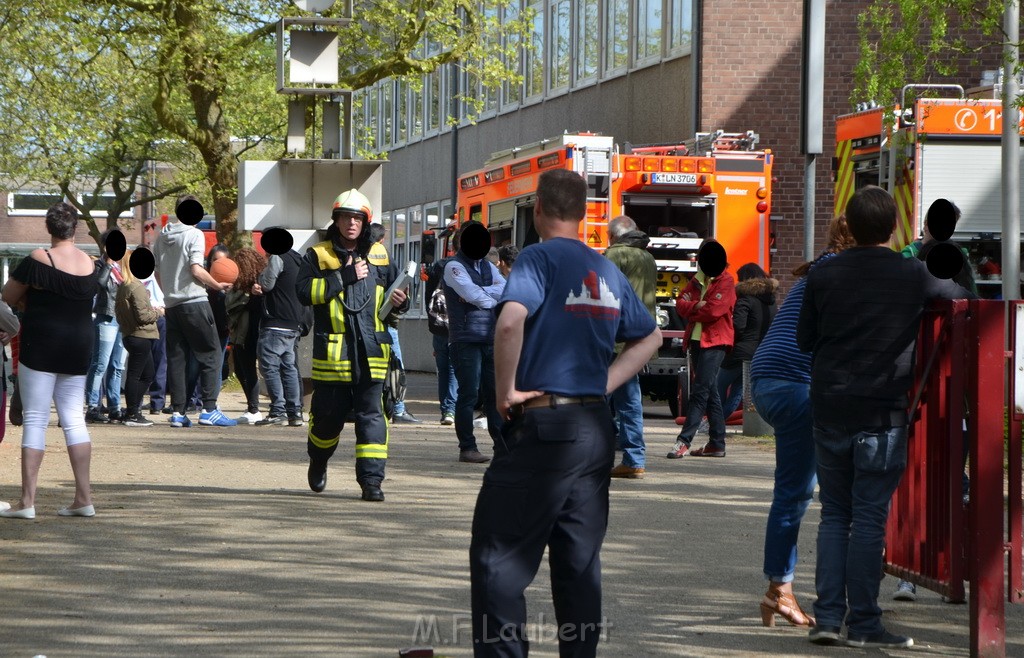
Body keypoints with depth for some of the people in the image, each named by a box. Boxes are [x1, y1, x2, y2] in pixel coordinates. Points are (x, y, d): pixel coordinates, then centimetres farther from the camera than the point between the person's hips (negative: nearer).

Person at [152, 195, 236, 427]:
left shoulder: (162, 237, 11)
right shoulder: (194, 234, -8)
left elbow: (157, 273, 15)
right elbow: (196, 270, -15)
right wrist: (218, 286, -3)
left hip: (171, 304, 6)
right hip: (194, 301, -6)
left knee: (176, 358, 7)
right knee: (211, 354, -1)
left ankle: (177, 412, 3)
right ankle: (209, 409, -9)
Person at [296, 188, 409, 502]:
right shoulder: (317, 255, 2)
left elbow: (395, 288, 26)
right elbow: (305, 292, -12)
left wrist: (400, 302, 2)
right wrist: (345, 276, -16)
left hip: (370, 351, 2)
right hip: (332, 351, -2)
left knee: (372, 414, -6)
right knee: (328, 414, 7)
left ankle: (371, 479, -7)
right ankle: (318, 462, 34)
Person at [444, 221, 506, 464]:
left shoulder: (487, 266, 19)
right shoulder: (455, 266, -2)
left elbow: (506, 288, 1)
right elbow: (472, 294, -16)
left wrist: (479, 293, -12)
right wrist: (495, 298, 0)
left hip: (491, 338, 6)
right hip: (466, 339, -6)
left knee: (495, 392, 7)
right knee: (469, 394, -5)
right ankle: (467, 448, -1)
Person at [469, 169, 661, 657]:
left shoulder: (540, 258, -10)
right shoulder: (608, 272, 12)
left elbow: (511, 319, -27)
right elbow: (648, 338, 23)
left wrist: (506, 389, -16)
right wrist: (603, 384, 15)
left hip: (541, 424, -7)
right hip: (595, 429, 7)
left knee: (497, 557, -2)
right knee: (580, 562, 11)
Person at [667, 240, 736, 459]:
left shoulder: (725, 282, -6)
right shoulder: (697, 280, 16)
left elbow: (713, 311, -17)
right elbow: (681, 304, 5)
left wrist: (691, 312, -1)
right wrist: (696, 306, -15)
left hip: (714, 343, -8)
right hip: (697, 341, 8)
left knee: (700, 391, -13)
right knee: (710, 392, 11)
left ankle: (684, 441, -17)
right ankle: (717, 444, 16)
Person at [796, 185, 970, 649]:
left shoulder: (824, 275, 0)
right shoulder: (914, 276, -5)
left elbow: (805, 339, 9)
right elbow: (963, 297, 13)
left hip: (829, 407, 3)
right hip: (883, 411, -3)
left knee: (834, 514, 12)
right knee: (869, 518, 0)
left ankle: (828, 616, 7)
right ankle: (863, 623, 1)